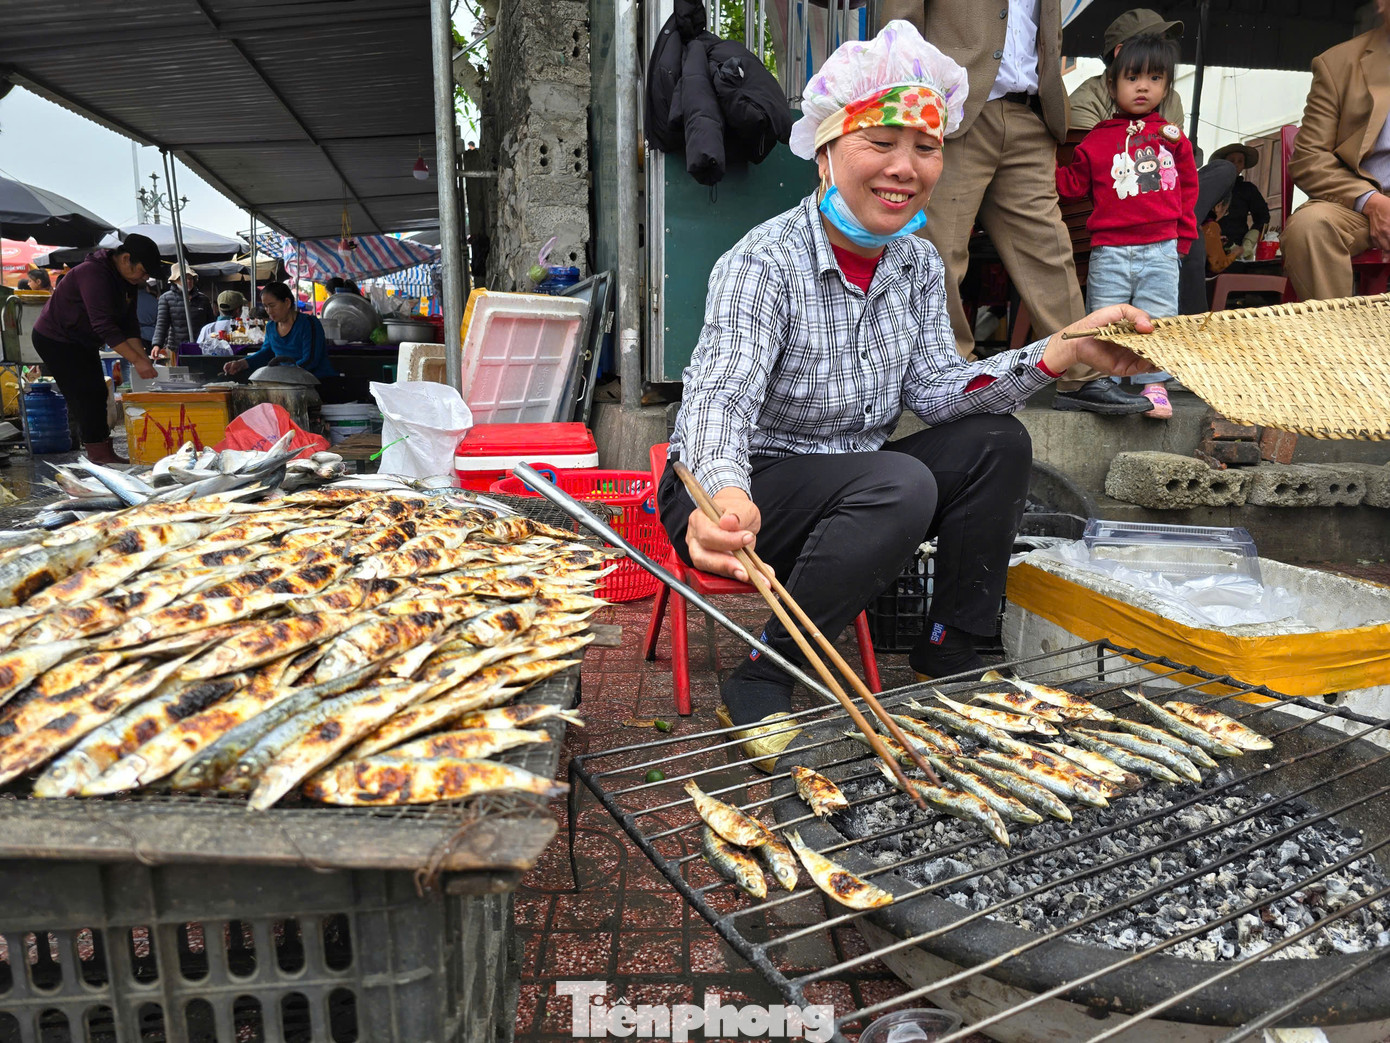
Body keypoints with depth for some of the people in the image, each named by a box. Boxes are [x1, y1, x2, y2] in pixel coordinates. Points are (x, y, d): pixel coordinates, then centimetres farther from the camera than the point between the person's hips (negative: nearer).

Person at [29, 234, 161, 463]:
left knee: (96, 393, 8)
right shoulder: (94, 273, -28)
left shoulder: (126, 280, 1)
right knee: (86, 394, -13)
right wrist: (137, 360, -38)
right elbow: (104, 325, -35)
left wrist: (143, 358, -11)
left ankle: (98, 447, 14)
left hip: (83, 341, 9)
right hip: (55, 339, -9)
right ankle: (98, 451, -9)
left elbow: (129, 324, 0)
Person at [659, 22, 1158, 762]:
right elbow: (720, 400, -33)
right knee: (899, 484, -31)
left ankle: (948, 652, 4)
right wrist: (725, 497, -55)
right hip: (732, 494, -6)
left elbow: (937, 388, -8)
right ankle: (758, 687, -19)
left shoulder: (919, 264, 2)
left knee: (997, 441, -8)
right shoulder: (765, 264, -19)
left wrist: (1061, 353, -23)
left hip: (851, 491, 7)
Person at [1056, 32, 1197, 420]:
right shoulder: (1098, 139, 7)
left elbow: (1188, 186, 17)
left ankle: (1153, 383, 13)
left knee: (1157, 318, 3)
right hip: (1110, 249, -1)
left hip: (1161, 248, 2)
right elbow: (1075, 184, 10)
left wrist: (1184, 234, 14)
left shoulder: (1172, 136, 12)